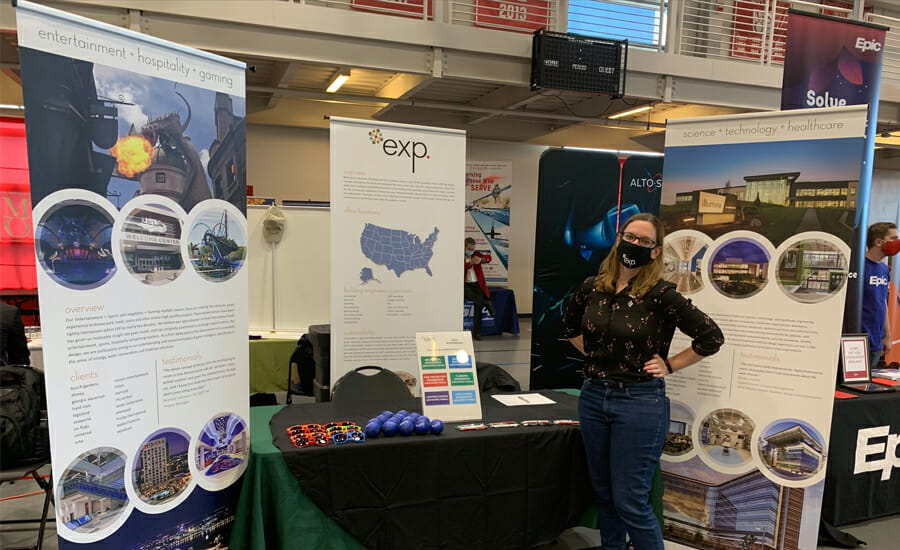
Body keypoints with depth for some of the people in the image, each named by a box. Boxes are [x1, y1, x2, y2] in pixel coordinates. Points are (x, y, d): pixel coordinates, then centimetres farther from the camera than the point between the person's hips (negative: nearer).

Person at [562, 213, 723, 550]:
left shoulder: (661, 295, -13)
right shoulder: (592, 288, 1)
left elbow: (712, 338, -11)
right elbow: (570, 323, 21)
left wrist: (669, 366, -8)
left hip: (640, 402, -5)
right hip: (593, 397, 5)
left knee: (630, 502, 0)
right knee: (603, 493, 18)